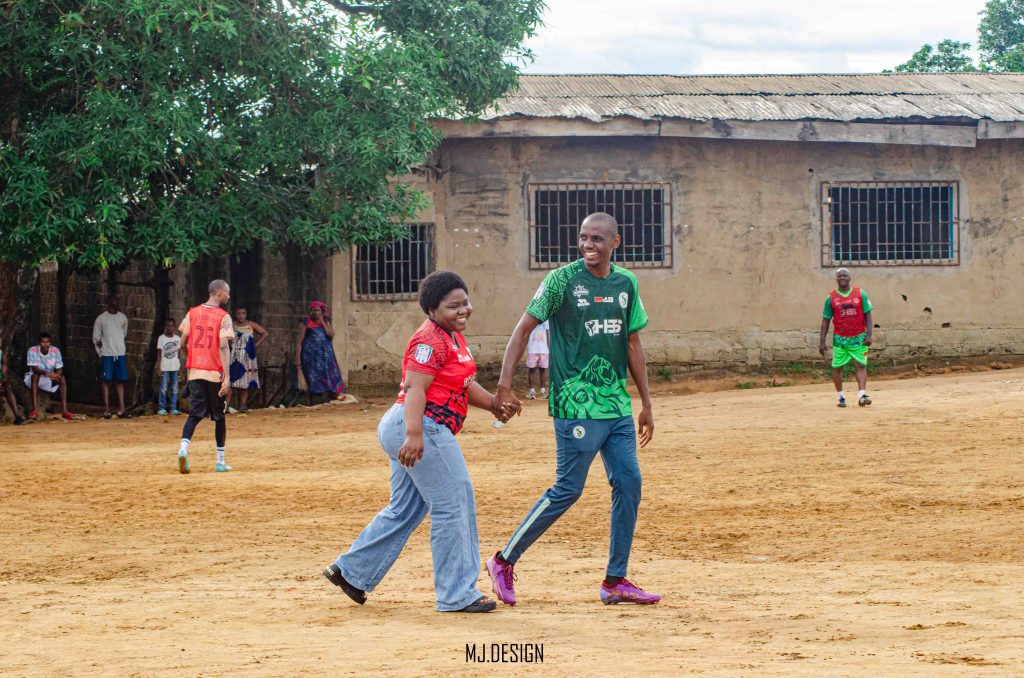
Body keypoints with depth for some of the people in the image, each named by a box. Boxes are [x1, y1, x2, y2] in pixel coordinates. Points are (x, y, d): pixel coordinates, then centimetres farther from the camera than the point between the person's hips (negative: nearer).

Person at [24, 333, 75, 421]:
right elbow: (34, 369, -26)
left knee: (62, 378, -23)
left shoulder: (55, 351, -9)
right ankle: (35, 410, -45)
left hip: (49, 379, 3)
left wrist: (56, 375, -35)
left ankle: (64, 410, -27)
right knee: (35, 375, -36)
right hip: (34, 378, -3)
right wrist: (46, 373, -45)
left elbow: (59, 369, -10)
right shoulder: (33, 351, -17)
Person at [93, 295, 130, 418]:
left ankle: (121, 409, 3)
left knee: (120, 381, 3)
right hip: (107, 354, -4)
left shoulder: (123, 317, 11)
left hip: (121, 354, 4)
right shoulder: (101, 318, 0)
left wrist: (124, 348, 13)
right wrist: (100, 353, -2)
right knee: (107, 381, -3)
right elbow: (96, 338, 3)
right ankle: (106, 409, 0)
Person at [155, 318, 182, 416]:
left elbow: (178, 352, 11)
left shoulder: (177, 338, 7)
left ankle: (173, 408, 9)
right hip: (164, 367, -4)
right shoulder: (161, 338, -3)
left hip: (175, 367, 4)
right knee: (163, 388, -3)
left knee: (174, 389, 5)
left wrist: (180, 365, 7)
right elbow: (159, 353, -4)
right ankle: (162, 408, 1)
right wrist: (158, 367, -8)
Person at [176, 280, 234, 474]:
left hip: (195, 371, 3)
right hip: (215, 373, -3)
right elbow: (224, 347, -16)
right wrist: (227, 378, -19)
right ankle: (220, 461, 15)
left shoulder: (192, 313, 6)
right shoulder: (223, 317, -7)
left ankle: (183, 448, -22)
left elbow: (183, 344, 7)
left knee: (195, 414, 3)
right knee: (219, 416, 10)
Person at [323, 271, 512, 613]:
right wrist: (414, 435, -34)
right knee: (453, 506, -7)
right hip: (422, 427, -11)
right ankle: (457, 594, -3)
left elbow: (464, 385, 27)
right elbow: (414, 387, -25)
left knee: (404, 510, 18)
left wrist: (494, 404, 16)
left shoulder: (454, 337, 18)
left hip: (408, 430, 11)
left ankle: (350, 571, 25)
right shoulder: (431, 340, -15)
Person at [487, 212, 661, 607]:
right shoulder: (562, 280, -7)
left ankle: (616, 581, 12)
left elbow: (633, 345, 15)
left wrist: (646, 406, 14)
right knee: (568, 489, -5)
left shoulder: (626, 284, 9)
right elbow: (524, 329, -6)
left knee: (629, 483, 3)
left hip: (618, 405, 6)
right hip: (577, 406, -6)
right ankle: (504, 561, 8)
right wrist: (504, 386, -14)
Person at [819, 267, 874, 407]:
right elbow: (826, 320, 5)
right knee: (837, 367, 3)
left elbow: (867, 315, 1)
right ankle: (840, 396, 14)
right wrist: (822, 342, 1)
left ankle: (862, 395, -15)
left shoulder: (860, 294, 1)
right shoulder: (831, 298, 2)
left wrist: (868, 334, -9)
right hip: (840, 338, 1)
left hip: (859, 338, -1)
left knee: (861, 365, -10)